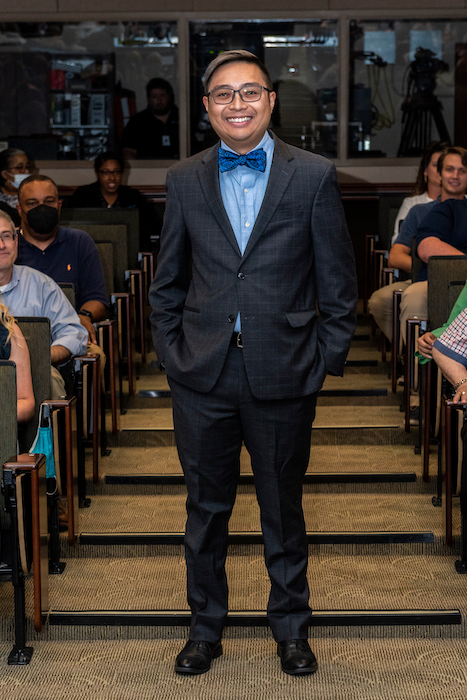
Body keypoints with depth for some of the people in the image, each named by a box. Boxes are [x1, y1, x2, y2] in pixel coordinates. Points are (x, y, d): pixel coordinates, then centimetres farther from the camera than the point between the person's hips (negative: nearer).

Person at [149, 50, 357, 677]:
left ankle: (291, 629, 29)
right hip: (203, 376, 2)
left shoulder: (314, 176, -1)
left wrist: (326, 360, -3)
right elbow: (167, 282, 11)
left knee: (283, 509, 12)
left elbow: (338, 281, 1)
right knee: (206, 508, 12)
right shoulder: (184, 180, 6)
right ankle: (206, 628, 29)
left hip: (283, 376, -2)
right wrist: (172, 354, 3)